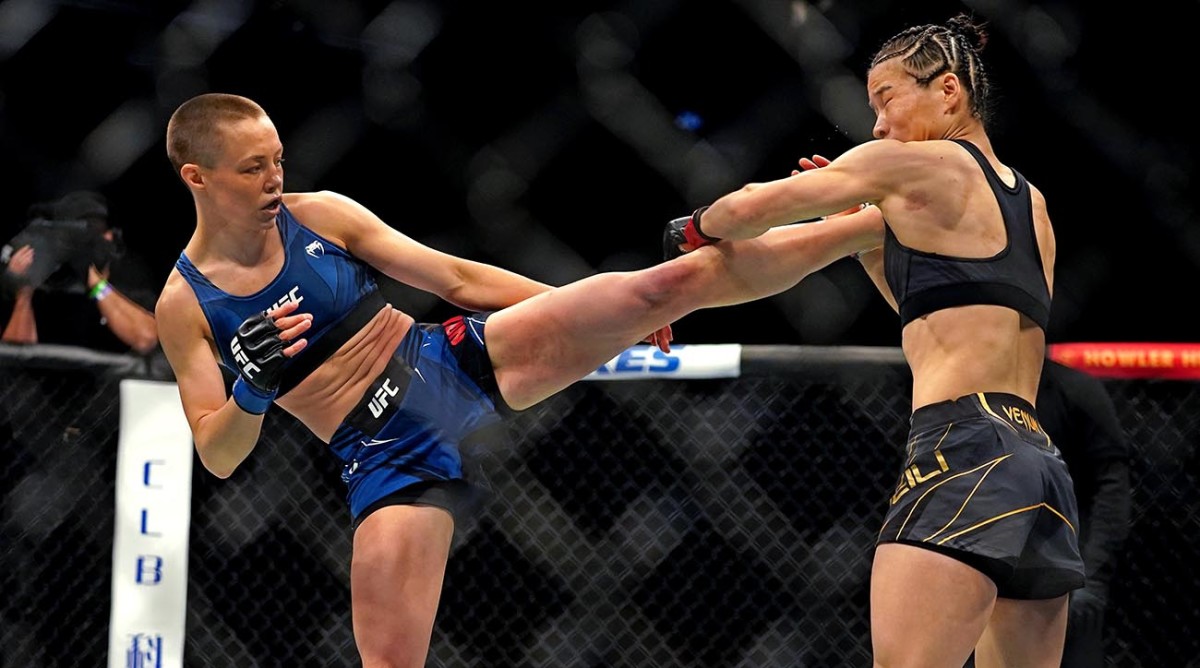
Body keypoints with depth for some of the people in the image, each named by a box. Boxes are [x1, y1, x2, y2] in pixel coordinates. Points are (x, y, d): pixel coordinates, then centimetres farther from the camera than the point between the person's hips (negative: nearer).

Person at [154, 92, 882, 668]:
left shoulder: (318, 214, 2)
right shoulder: (185, 305, -3)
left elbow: (456, 277, 7)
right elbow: (218, 456, -4)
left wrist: (594, 312, 8)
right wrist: (252, 393, -27)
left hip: (455, 357, 2)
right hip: (388, 458, -1)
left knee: (672, 283, -11)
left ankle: (875, 224, -7)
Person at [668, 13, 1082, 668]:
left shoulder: (911, 165, 3)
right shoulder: (1031, 203, 24)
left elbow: (754, 206, 5)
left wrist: (697, 229, 25)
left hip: (962, 450, -8)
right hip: (1038, 463, 9)